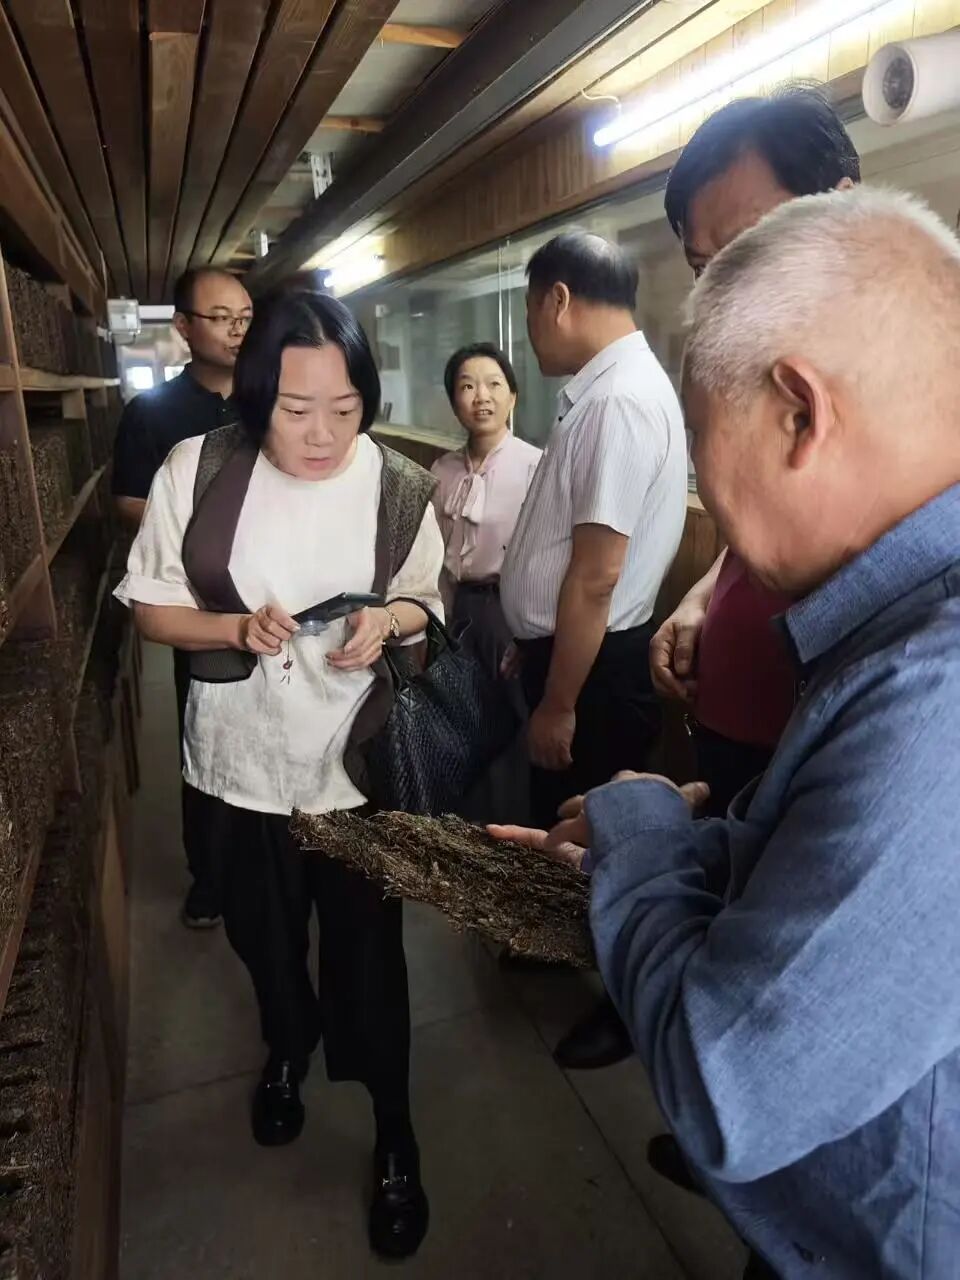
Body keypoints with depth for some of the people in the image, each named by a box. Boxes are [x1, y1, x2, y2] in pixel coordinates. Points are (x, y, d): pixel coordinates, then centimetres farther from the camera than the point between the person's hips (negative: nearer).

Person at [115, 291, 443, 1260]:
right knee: (262, 930, 25)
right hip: (242, 759, 2)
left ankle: (394, 1135, 36)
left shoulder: (398, 488, -11)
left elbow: (424, 604, 2)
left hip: (356, 762, -1)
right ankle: (288, 1046, 59)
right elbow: (148, 605, -4)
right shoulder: (196, 470, -12)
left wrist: (387, 621, -20)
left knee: (366, 949, 9)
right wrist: (233, 627, -23)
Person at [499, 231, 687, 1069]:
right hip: (566, 646, 9)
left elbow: (597, 575, -26)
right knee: (557, 819, 26)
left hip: (596, 663, -9)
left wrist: (560, 703, -19)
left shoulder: (621, 398, -24)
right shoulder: (602, 389, 7)